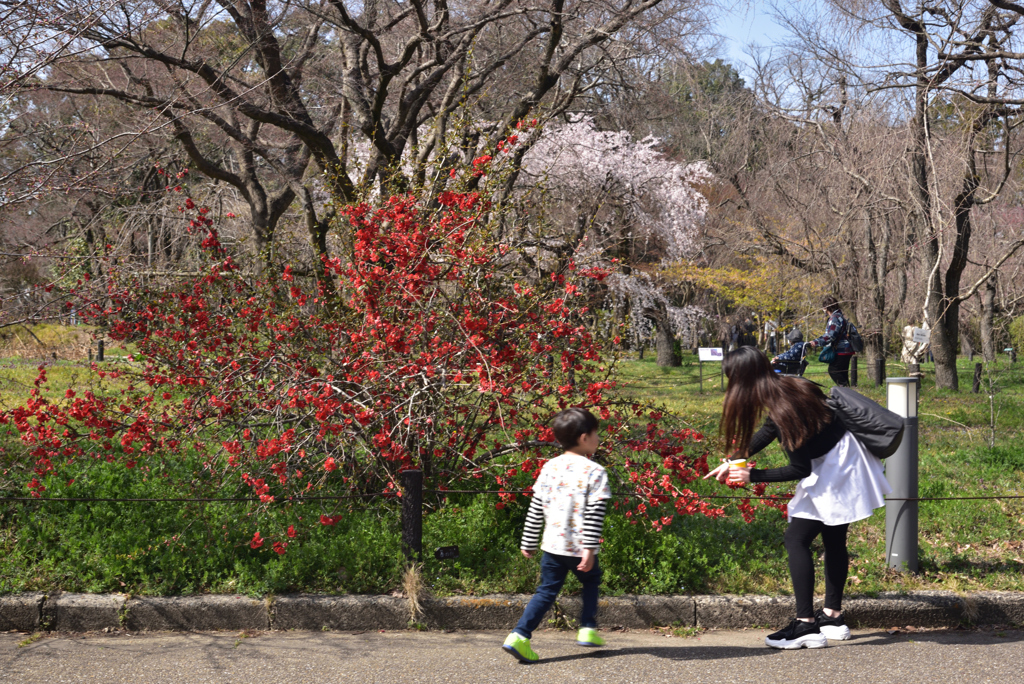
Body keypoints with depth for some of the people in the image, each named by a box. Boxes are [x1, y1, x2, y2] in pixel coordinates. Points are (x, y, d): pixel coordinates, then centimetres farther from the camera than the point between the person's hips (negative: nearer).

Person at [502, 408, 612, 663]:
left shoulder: (549, 468, 4)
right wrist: (590, 549, -17)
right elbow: (594, 515, -16)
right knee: (591, 582, 24)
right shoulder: (594, 472, -10)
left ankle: (519, 636, -5)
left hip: (552, 545, 4)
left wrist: (528, 543, 14)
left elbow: (535, 510, 7)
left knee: (546, 591, 9)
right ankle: (588, 629, 23)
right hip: (579, 547, -4)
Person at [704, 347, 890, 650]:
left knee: (796, 538, -9)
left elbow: (801, 469, -20)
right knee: (833, 539, 18)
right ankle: (833, 617, 29)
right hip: (841, 466, 10)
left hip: (835, 471, -10)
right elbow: (768, 432, 16)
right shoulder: (789, 387, 0)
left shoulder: (784, 409, -27)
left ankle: (806, 625, -11)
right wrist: (733, 463, 13)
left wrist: (753, 476, -16)